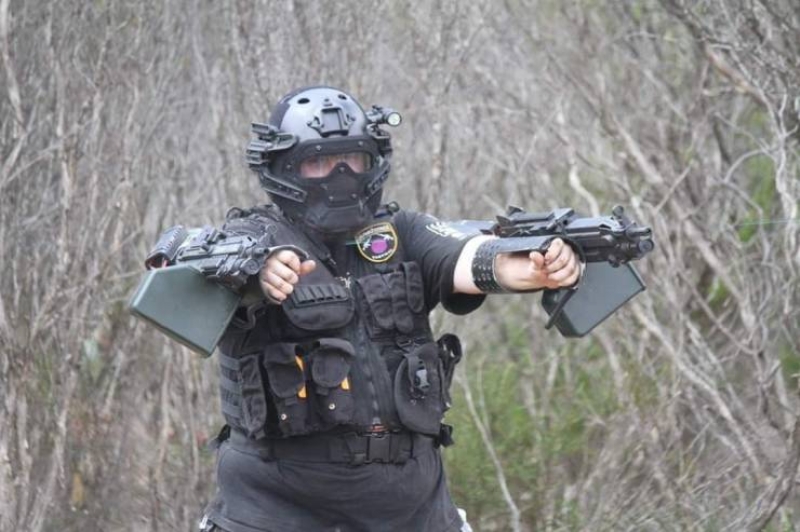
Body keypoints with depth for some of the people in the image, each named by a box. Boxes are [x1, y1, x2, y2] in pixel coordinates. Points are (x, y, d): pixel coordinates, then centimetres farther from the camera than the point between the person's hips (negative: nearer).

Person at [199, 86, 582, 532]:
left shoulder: (402, 235, 7)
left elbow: (469, 259, -12)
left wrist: (536, 267, -35)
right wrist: (263, 266, -49)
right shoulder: (253, 238, -1)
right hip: (277, 492, -3)